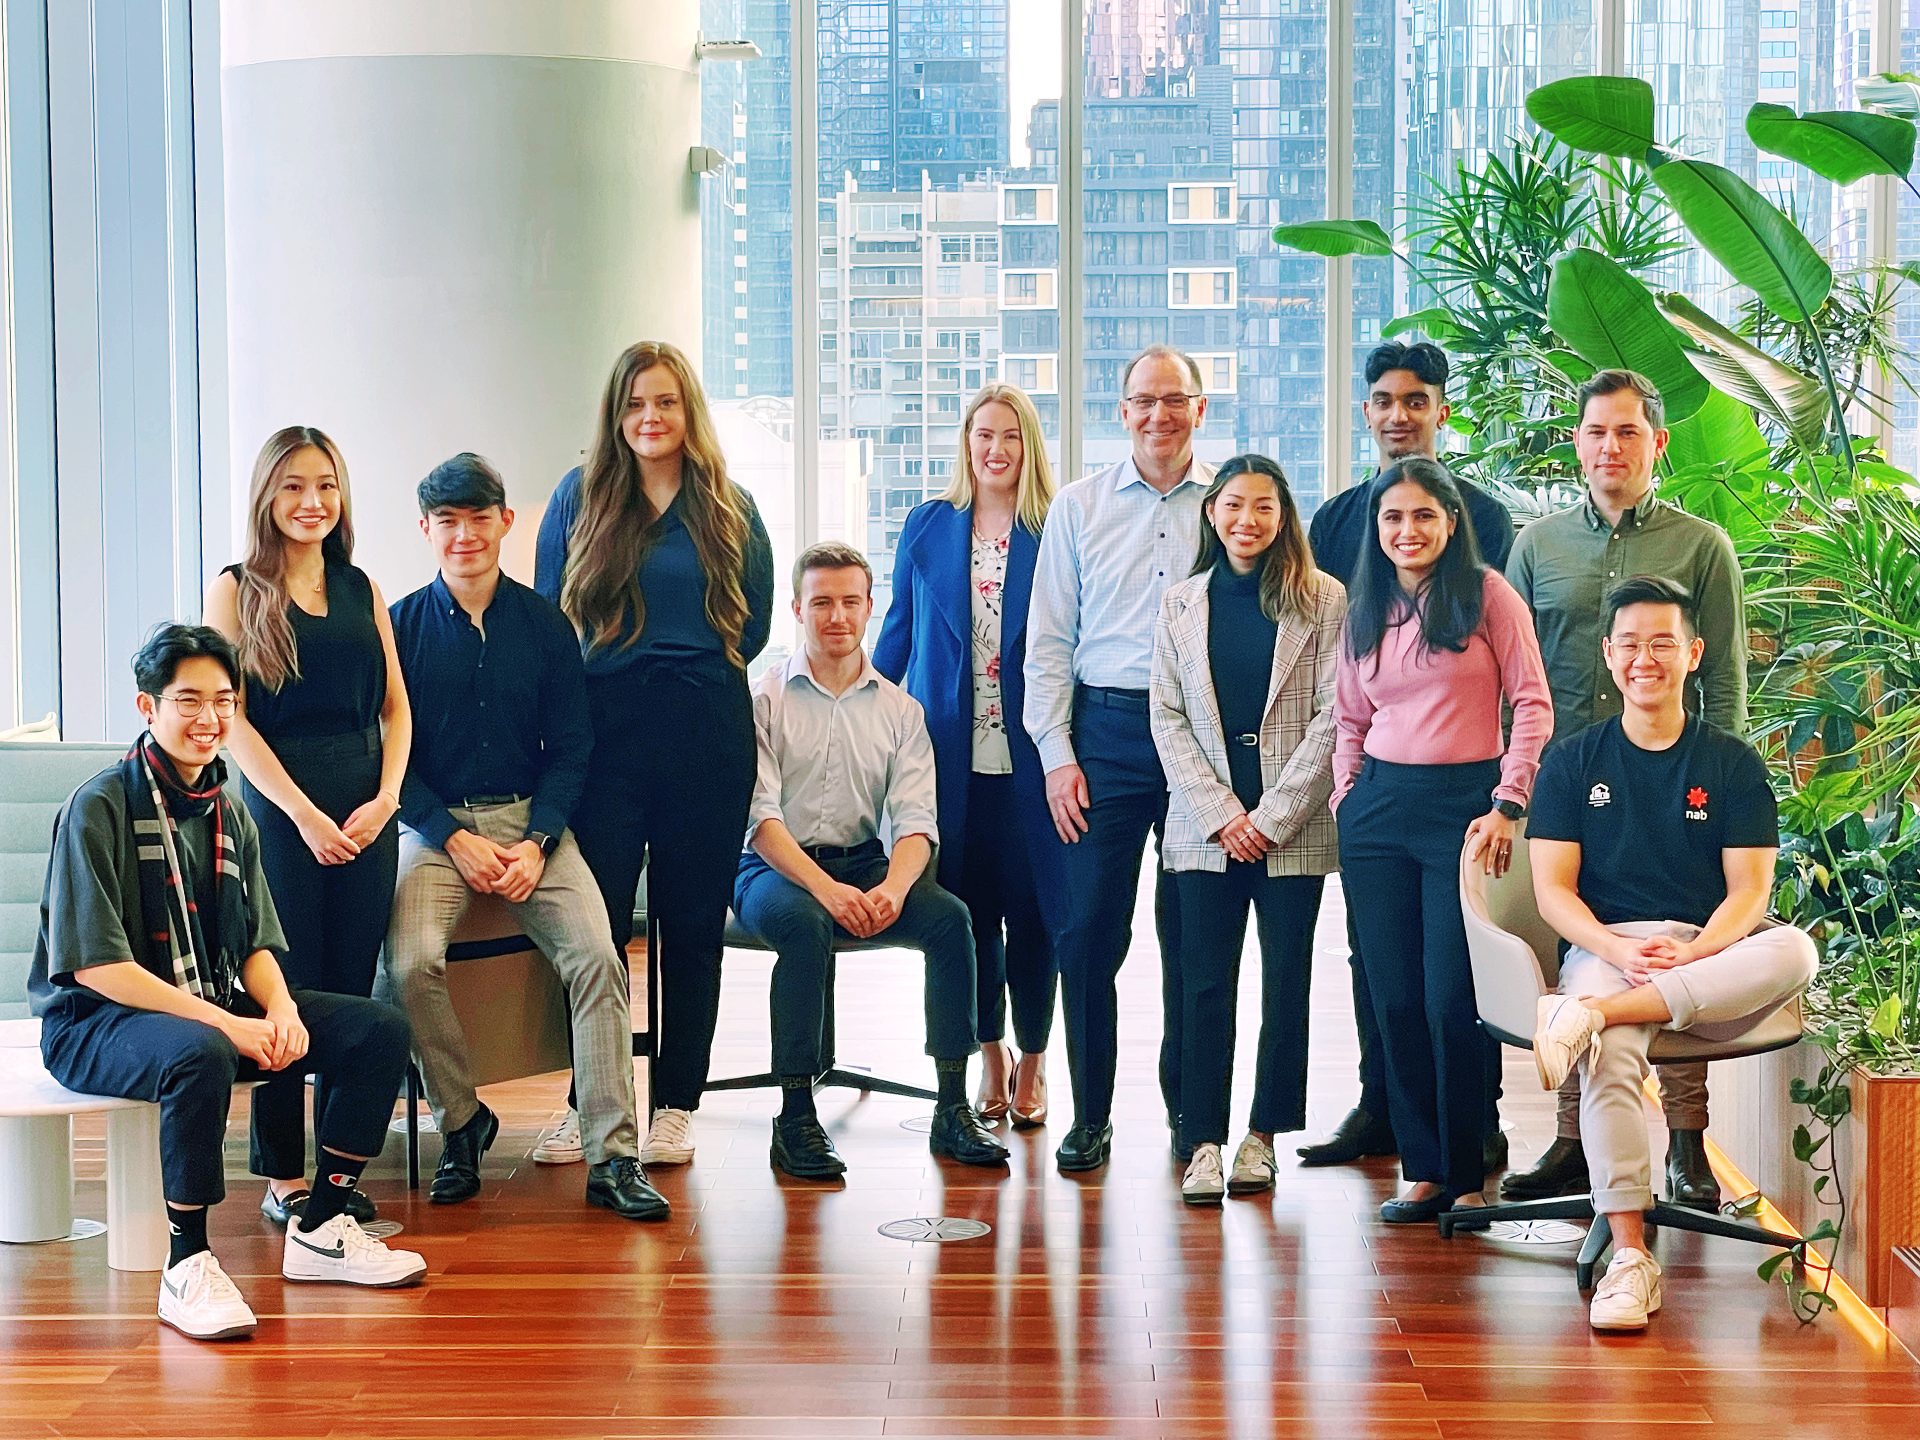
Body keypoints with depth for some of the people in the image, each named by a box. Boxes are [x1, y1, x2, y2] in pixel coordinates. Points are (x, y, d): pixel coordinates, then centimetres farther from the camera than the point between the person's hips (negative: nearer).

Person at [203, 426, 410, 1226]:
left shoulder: (362, 591, 13)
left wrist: (384, 798, -4)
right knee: (284, 989, -3)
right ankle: (282, 1175, 3)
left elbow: (395, 706, 12)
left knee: (353, 988, 3)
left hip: (368, 807, 3)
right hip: (279, 806, -3)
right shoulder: (236, 590, 2)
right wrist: (304, 813, -13)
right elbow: (232, 717, -5)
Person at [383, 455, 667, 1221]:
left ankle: (613, 1158, -18)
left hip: (532, 819, 1)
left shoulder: (544, 624, 5)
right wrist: (456, 840, -12)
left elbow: (571, 747, 6)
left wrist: (536, 844, -10)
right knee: (412, 962, -27)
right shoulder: (402, 626, 2)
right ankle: (460, 1125, -4)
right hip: (435, 823, -1)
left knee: (597, 957, -22)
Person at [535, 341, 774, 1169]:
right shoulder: (579, 498, 6)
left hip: (707, 734, 1)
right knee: (596, 921, -3)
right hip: (605, 729, 0)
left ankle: (676, 1103, 11)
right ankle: (589, 1102, 6)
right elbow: (545, 617, 11)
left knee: (692, 921, 4)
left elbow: (755, 621, 14)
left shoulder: (728, 510, 7)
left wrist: (702, 676, 8)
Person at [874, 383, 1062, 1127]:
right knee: (966, 907, 5)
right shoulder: (928, 528, 7)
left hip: (1026, 752, -2)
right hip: (950, 751, 2)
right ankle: (991, 1057, 20)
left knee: (1033, 907, 1)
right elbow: (899, 631, 12)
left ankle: (1032, 1062, 15)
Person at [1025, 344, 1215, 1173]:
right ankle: (1090, 1117, 6)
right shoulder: (1079, 507, 8)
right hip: (1106, 731, 1)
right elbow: (1048, 641, 8)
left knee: (1193, 933, 5)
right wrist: (1056, 753, 0)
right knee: (1089, 930, -2)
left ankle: (1188, 1108, 17)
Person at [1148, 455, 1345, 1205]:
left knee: (1285, 980, 3)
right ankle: (1204, 1142, -2)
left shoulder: (1323, 601, 1)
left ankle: (1262, 1135, 12)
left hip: (1293, 826, -1)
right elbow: (1168, 719, 6)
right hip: (1206, 826, 2)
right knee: (1204, 981, -3)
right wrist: (1220, 814, -6)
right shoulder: (1181, 605, 9)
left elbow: (1334, 715, -4)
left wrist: (1272, 816, -9)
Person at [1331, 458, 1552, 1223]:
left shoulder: (1488, 594, -2)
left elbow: (1533, 705, -5)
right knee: (1395, 1001, 4)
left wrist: (1509, 804, -12)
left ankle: (1467, 1174, 5)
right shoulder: (1366, 609, 13)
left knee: (1452, 1002, -6)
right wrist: (1346, 795, 7)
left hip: (1464, 801, -5)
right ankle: (1424, 1169, 12)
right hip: (1378, 808, 5)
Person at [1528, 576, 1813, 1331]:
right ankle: (1629, 1256, -37)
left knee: (1793, 953, -34)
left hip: (1711, 953, 1)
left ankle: (1592, 1015, -38)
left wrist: (1694, 953, -19)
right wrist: (1621, 951, -16)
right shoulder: (1572, 761, 10)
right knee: (1610, 1061, -35)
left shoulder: (1733, 764, 10)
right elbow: (1553, 891, 3)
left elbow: (1748, 890, 3)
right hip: (1604, 948, -1)